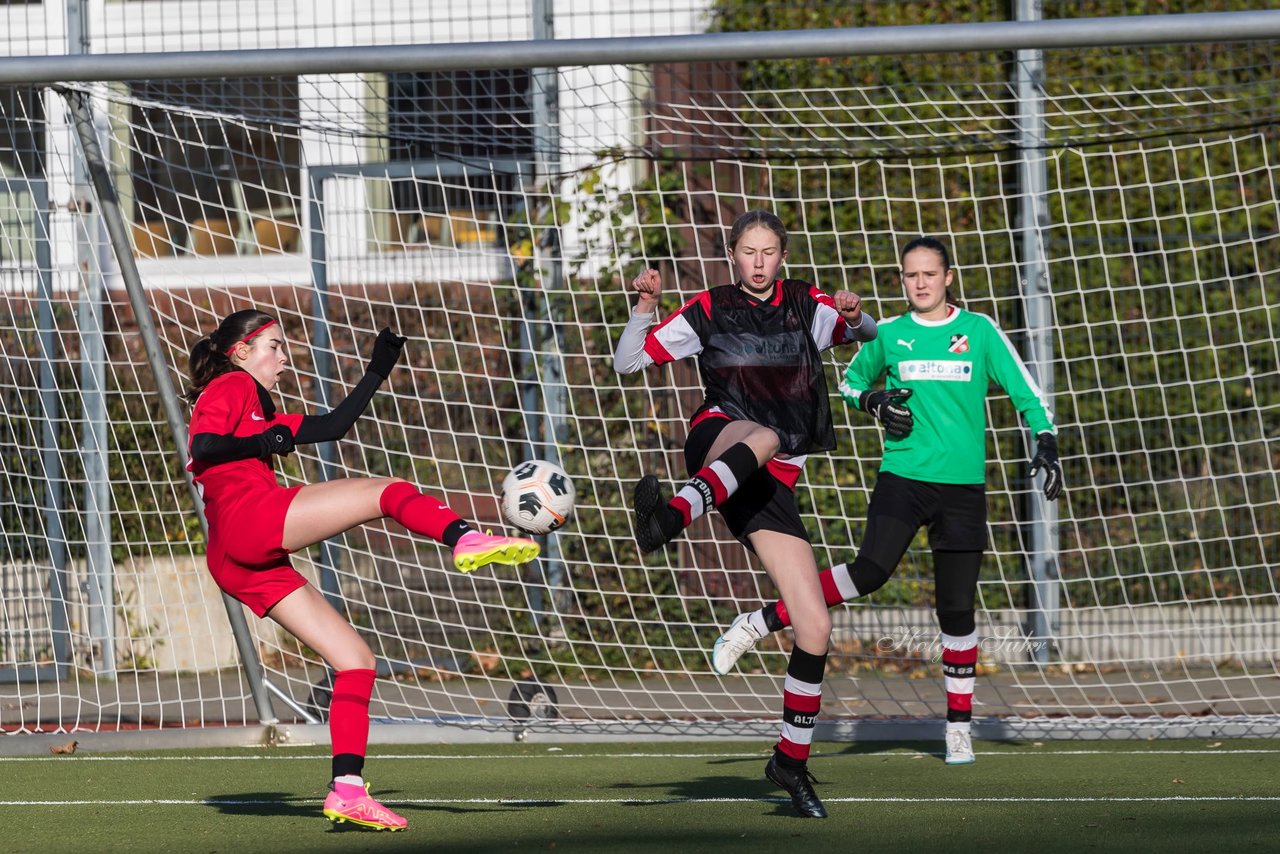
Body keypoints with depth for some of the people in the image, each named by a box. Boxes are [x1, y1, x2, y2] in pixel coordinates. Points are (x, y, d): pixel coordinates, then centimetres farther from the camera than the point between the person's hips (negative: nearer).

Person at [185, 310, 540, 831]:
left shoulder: (260, 412, 34)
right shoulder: (231, 388, 6)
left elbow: (332, 427, 35)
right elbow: (200, 450, -12)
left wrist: (376, 373, 35)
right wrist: (256, 446, -26)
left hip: (242, 567, 9)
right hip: (251, 519, -9)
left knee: (357, 660, 6)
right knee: (388, 492, -12)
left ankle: (347, 790, -2)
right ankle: (465, 541, -40)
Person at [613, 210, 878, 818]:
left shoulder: (809, 307, 11)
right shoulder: (710, 311, 6)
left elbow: (871, 337, 25)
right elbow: (628, 363, 8)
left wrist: (854, 317, 1)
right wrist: (645, 306, -11)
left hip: (771, 483, 4)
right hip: (718, 438, -4)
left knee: (816, 626, -5)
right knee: (761, 437, -44)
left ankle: (792, 759, 11)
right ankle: (671, 516, -74)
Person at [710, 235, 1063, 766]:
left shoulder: (979, 331, 3)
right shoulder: (888, 334, 6)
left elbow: (1025, 392, 6)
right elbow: (850, 382, 21)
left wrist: (1045, 443, -8)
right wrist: (875, 402, 0)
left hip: (963, 485, 0)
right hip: (902, 477, 0)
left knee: (957, 606, 0)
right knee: (870, 572, -20)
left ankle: (959, 725, 11)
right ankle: (758, 624, -9)